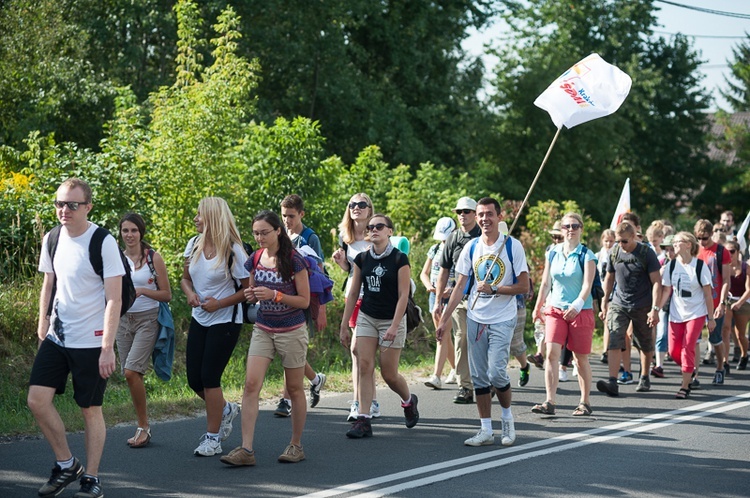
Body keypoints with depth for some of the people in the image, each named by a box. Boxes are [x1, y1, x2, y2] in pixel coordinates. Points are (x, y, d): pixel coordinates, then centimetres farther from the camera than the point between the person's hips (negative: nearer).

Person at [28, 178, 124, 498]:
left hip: (91, 340, -5)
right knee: (37, 400, -4)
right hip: (56, 337, 5)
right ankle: (66, 465, 14)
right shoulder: (52, 240, 5)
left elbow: (114, 299, -13)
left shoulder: (104, 243, -12)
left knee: (90, 409, 1)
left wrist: (107, 347, -17)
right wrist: (42, 328, 12)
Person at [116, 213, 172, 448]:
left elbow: (167, 295, -3)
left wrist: (142, 290, -16)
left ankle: (143, 427, -6)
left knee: (132, 371, -18)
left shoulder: (153, 257, -4)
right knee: (131, 375, 4)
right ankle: (143, 427, 15)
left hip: (147, 320, -5)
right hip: (124, 320, 5)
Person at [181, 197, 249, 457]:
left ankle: (212, 437, 5)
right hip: (199, 319, 6)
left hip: (225, 321, -6)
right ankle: (225, 409, 34)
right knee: (194, 379, 5)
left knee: (209, 377, -7)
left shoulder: (233, 250, -14)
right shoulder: (194, 245, 3)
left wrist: (219, 303, -19)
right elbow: (185, 278, 15)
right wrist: (190, 293, -7)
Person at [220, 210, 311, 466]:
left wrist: (274, 295, -23)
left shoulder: (293, 260, -12)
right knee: (251, 384, -9)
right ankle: (246, 449, -12)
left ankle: (296, 445, 22)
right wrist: (251, 295, -7)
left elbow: (304, 300, -11)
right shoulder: (255, 259, 3)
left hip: (291, 331, -4)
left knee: (294, 388, 8)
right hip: (263, 329, 4)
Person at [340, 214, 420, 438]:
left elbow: (403, 295, -11)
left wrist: (394, 326, -18)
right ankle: (363, 420, -7)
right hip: (366, 318, 4)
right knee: (364, 367, -8)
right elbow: (353, 294, 9)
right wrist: (344, 325, 7)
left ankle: (409, 401, 31)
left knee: (389, 374, 1)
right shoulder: (362, 259, 3)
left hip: (392, 320, -4)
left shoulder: (399, 259, -10)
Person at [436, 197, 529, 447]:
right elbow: (459, 287, 8)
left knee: (496, 372, -13)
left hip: (502, 320, -4)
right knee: (479, 376, 4)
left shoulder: (512, 246, -6)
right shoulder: (471, 248, 6)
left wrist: (493, 289, -16)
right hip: (475, 319, 4)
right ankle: (486, 430, 11)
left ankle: (507, 416, 12)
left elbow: (524, 286, -7)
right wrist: (444, 319, 4)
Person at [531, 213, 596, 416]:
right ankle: (550, 402, -14)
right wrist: (538, 308, 17)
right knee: (552, 353, -12)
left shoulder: (586, 255, -4)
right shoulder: (553, 253, 7)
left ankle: (585, 402, 17)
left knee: (581, 359, 5)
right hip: (555, 309, 3)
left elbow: (587, 285, -14)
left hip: (581, 311, -3)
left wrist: (577, 305, -29)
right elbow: (546, 283, 15)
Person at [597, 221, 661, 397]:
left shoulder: (646, 253, -9)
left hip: (642, 306, -2)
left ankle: (645, 378, 27)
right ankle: (612, 382, -20)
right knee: (614, 342, -13)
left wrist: (655, 309, -17)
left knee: (645, 345, 9)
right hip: (619, 305, 3)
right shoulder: (614, 253, 3)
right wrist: (604, 304, 12)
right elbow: (609, 279, 15)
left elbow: (656, 282, -10)